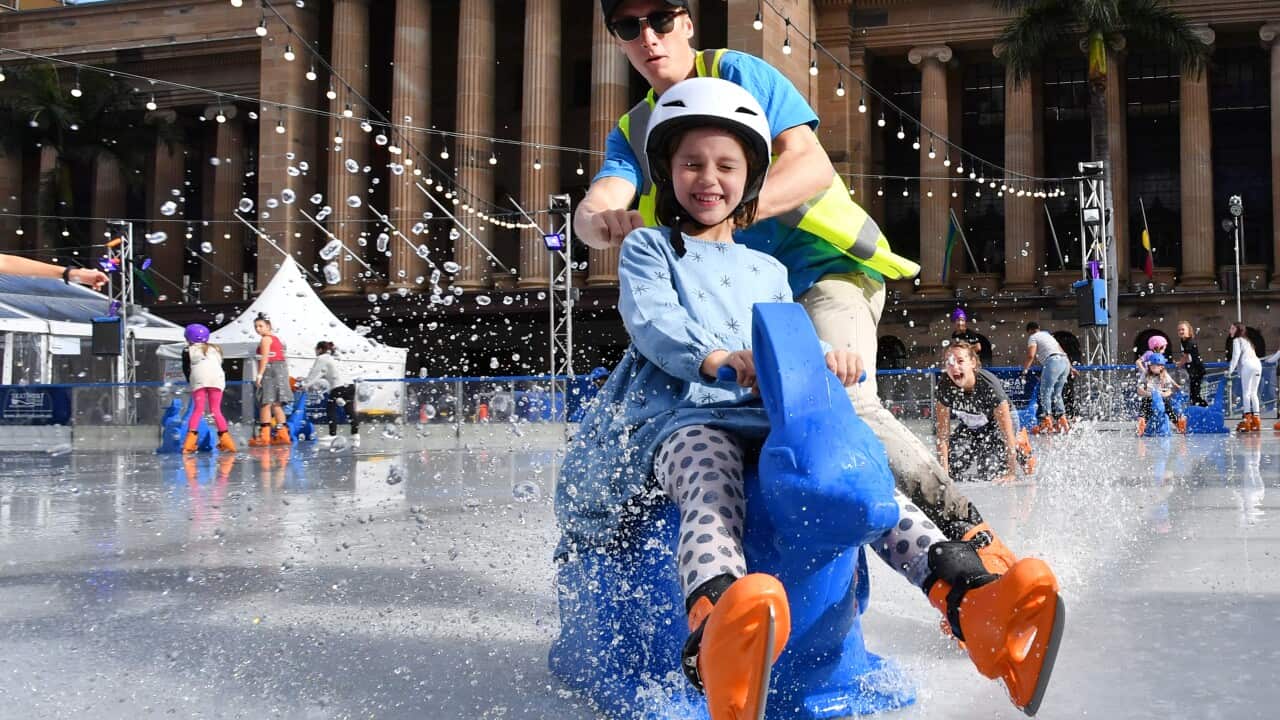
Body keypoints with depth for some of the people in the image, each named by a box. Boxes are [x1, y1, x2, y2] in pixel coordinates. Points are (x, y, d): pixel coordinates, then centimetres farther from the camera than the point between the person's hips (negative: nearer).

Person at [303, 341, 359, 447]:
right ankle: (355, 435, 5)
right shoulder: (332, 359, 29)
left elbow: (313, 374, 1)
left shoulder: (321, 359, 4)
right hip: (350, 385, 8)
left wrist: (305, 385, 8)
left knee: (331, 409, 1)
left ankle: (332, 436, -5)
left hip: (339, 387, -8)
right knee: (350, 411, 7)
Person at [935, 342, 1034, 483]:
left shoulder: (989, 385, -37)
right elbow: (943, 435, -23)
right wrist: (943, 471, -28)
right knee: (953, 467, -15)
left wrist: (1012, 473, -31)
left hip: (997, 422, -3)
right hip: (969, 426, 3)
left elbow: (1007, 433, -32)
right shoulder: (945, 385, -28)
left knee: (989, 473, -20)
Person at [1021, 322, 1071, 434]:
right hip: (1065, 362, 8)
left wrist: (1024, 370, 3)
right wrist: (1070, 367, 43)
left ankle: (1047, 423, -13)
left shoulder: (1033, 337, 9)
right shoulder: (1047, 335, 32)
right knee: (1057, 394, 15)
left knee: (1045, 393, -5)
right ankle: (1063, 421, 10)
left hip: (1053, 361, -8)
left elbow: (1031, 355, -6)